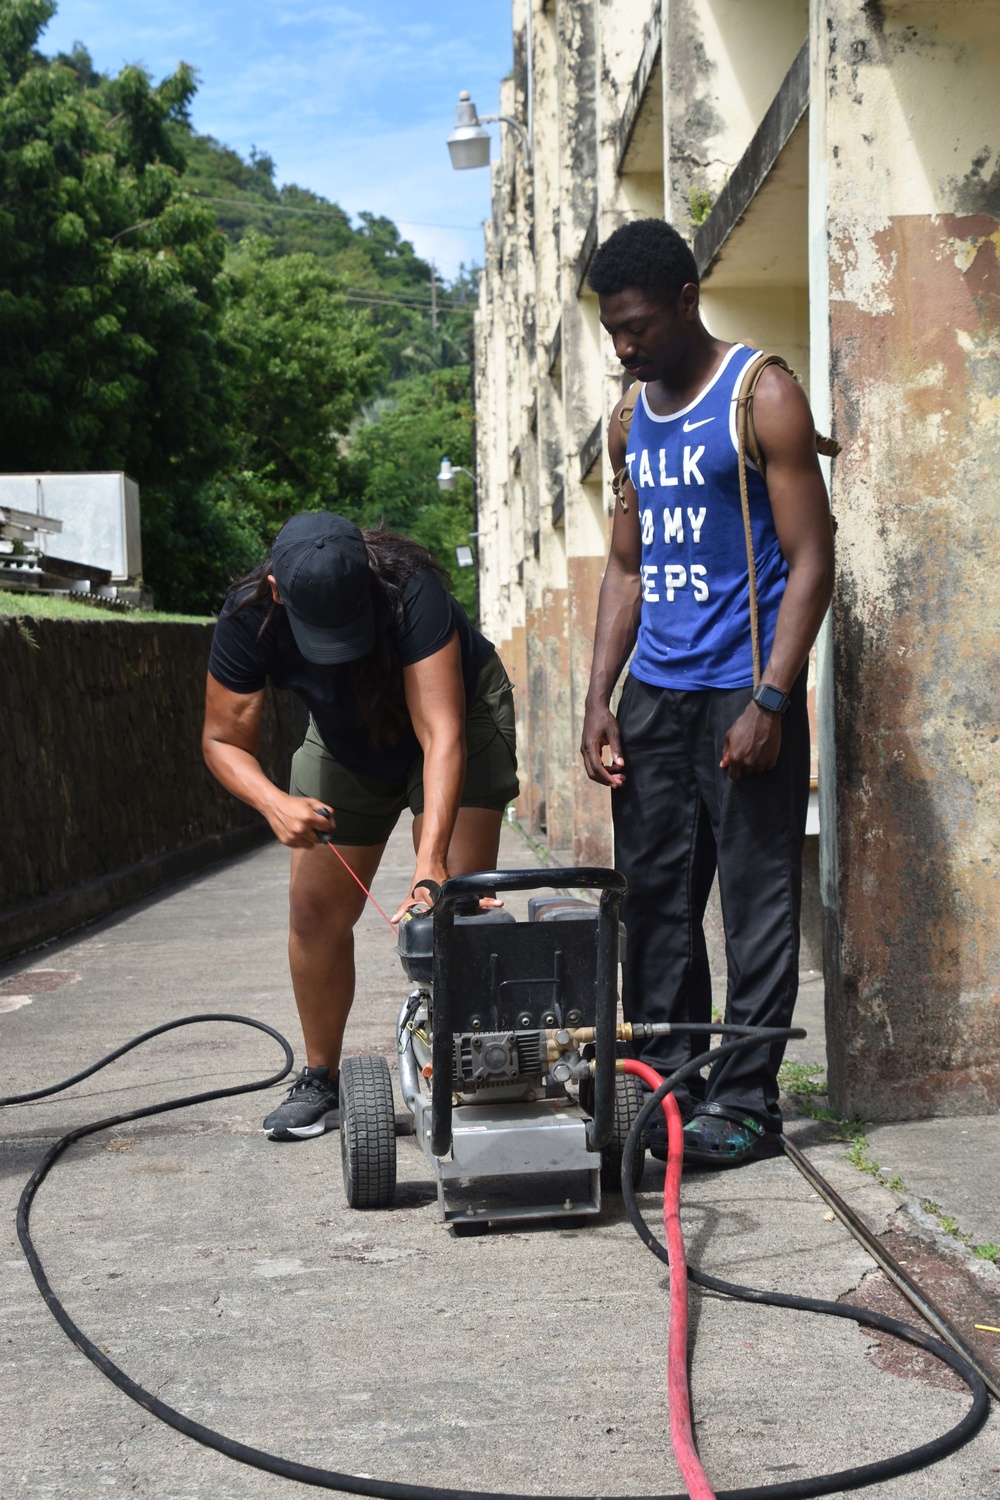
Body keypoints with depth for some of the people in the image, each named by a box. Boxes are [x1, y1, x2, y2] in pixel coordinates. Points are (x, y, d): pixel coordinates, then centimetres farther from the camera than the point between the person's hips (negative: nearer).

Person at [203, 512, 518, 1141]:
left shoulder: (409, 589, -40)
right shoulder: (248, 618, -28)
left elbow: (442, 734, -43)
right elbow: (224, 740, -17)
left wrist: (430, 862, -51)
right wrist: (275, 803, -38)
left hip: (460, 708, -3)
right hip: (346, 739, 4)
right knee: (315, 908, -2)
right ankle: (321, 1081, 12)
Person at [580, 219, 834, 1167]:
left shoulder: (763, 398, -6)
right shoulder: (632, 423, 14)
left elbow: (811, 559, -10)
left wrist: (770, 700, -17)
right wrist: (600, 697, 9)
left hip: (742, 691, -6)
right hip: (653, 694, 7)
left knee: (757, 900, -1)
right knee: (654, 899, 9)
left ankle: (744, 1096, 7)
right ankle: (665, 1079, 19)